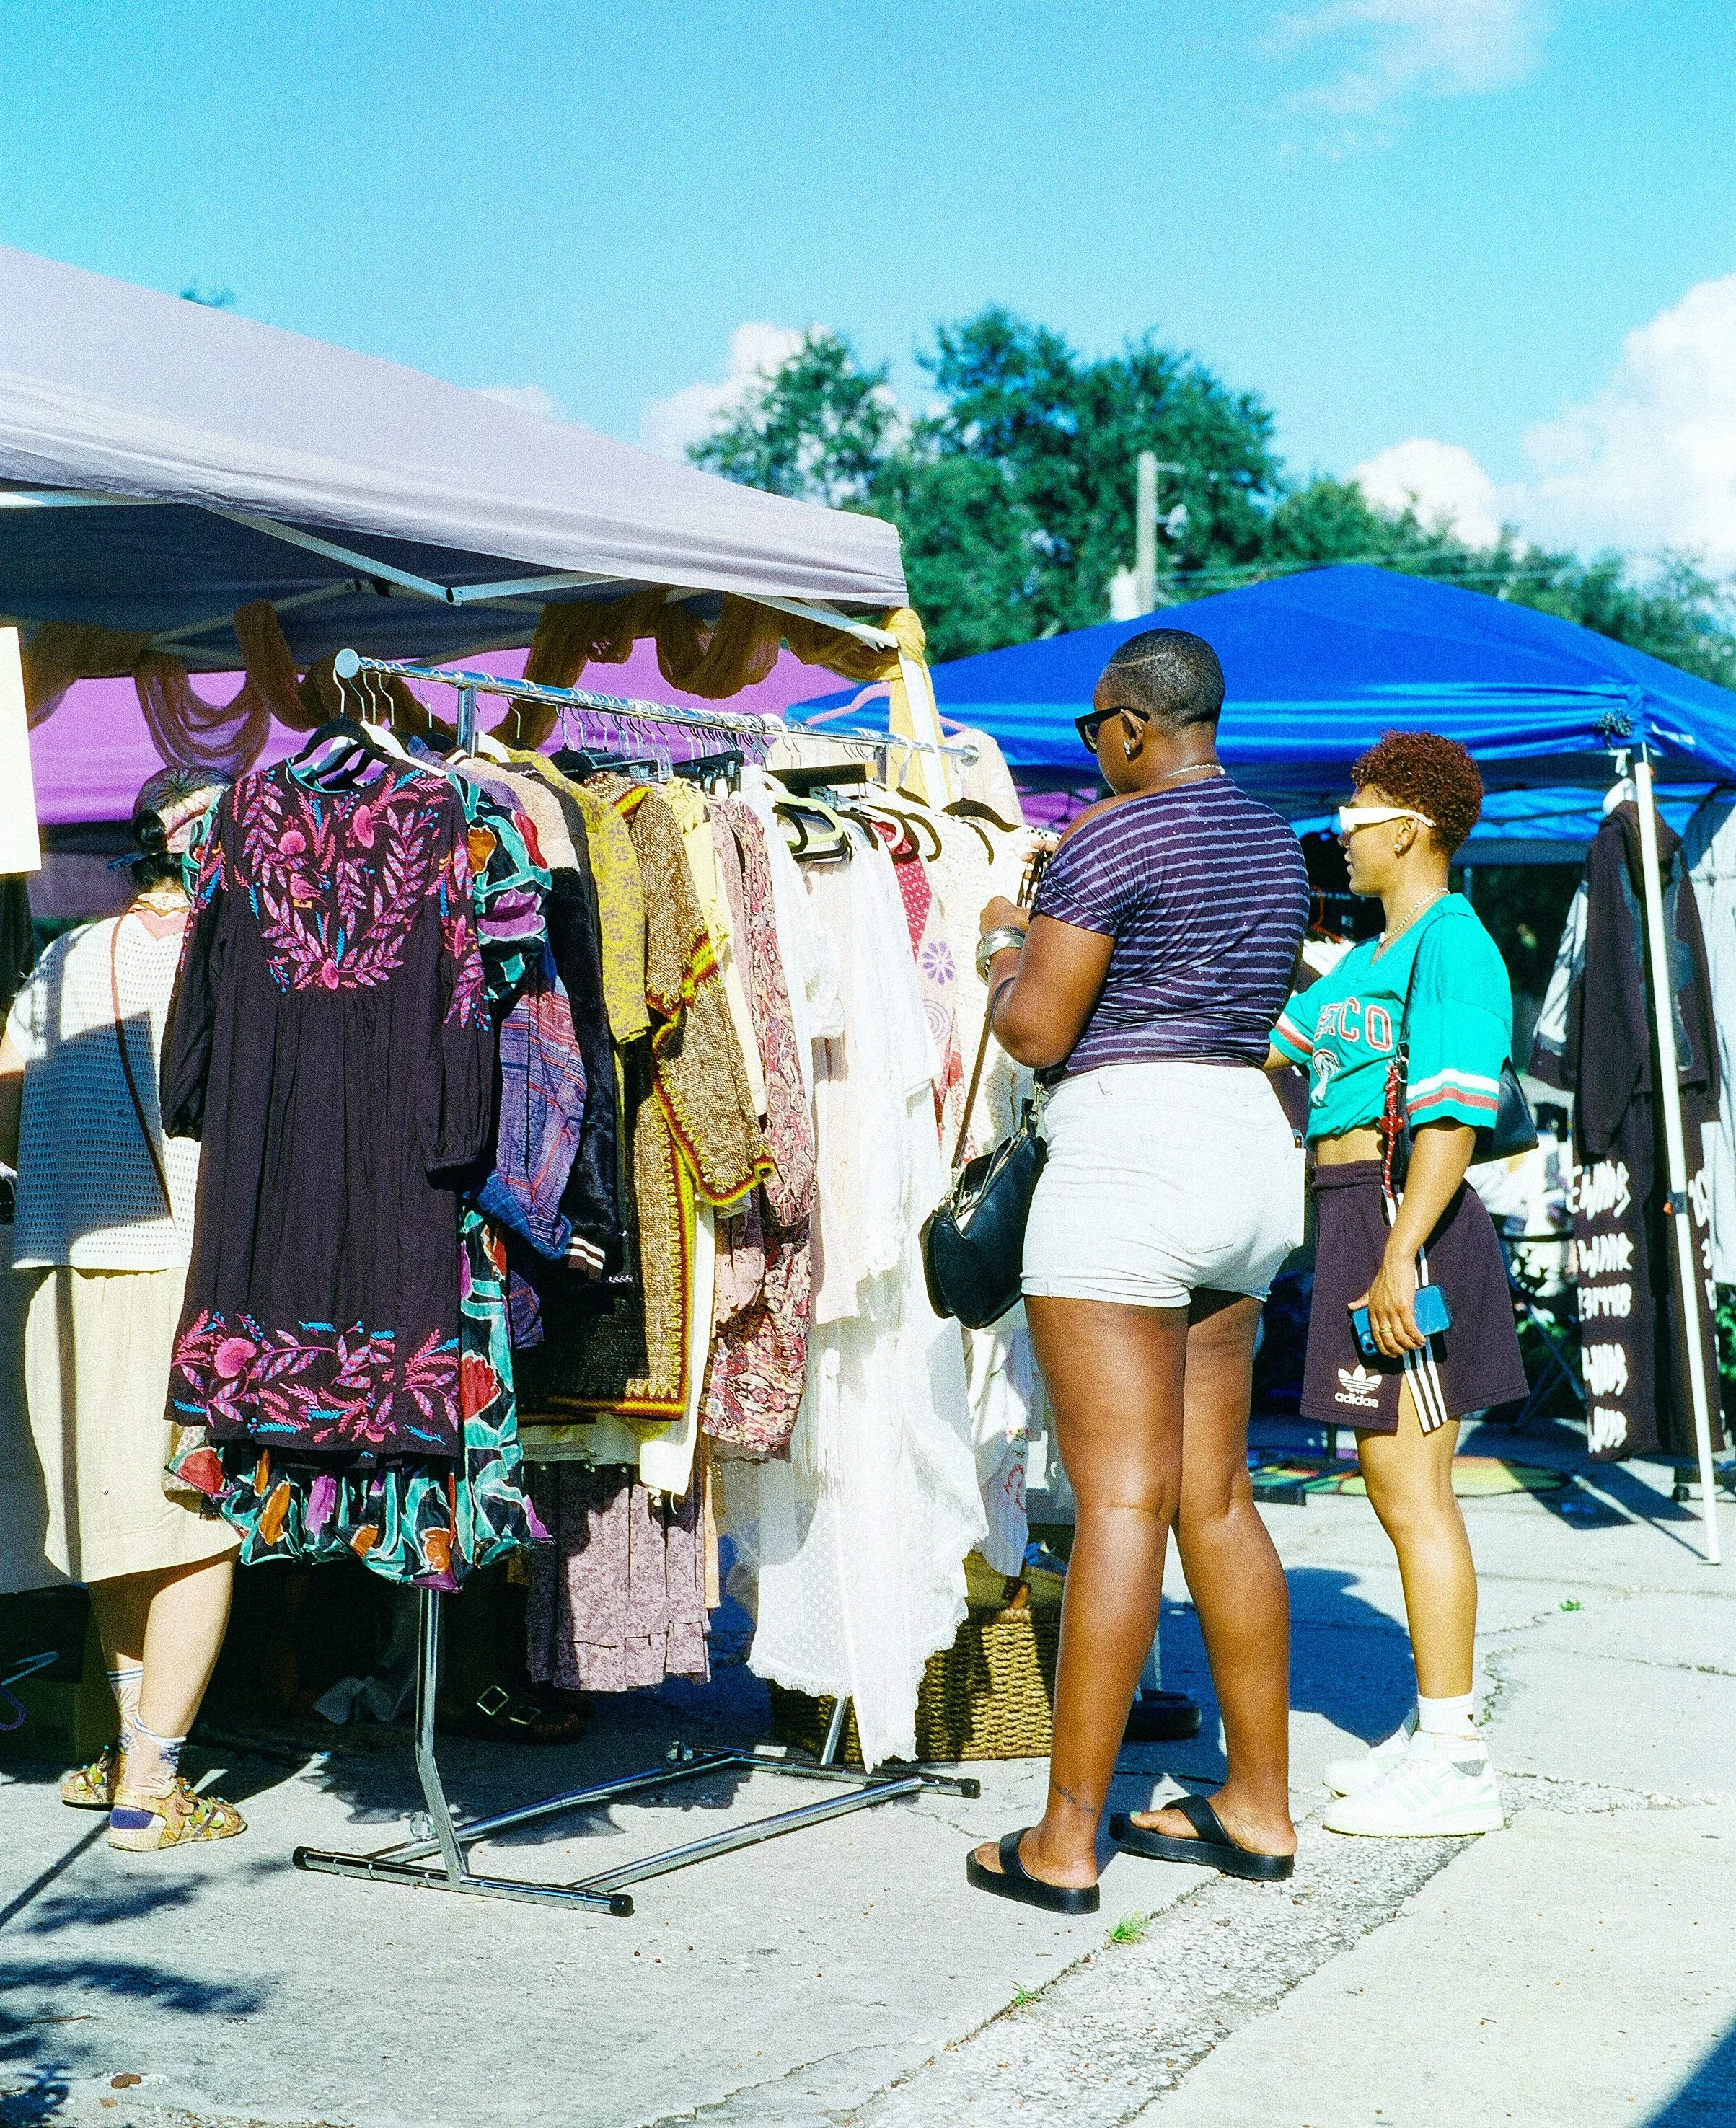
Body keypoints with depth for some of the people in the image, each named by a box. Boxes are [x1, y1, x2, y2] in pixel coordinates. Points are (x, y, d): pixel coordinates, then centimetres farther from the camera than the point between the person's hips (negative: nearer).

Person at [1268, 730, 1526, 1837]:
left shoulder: (1455, 948, -12)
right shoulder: (1375, 956, 17)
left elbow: (1453, 1122, -20)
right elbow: (1278, 1039, 29)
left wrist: (1399, 1258, -25)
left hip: (1403, 1219, -10)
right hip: (1359, 1219, 10)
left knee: (1413, 1492, -8)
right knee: (1400, 1487, 13)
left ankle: (1455, 1765, -4)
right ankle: (1435, 1729, 21)